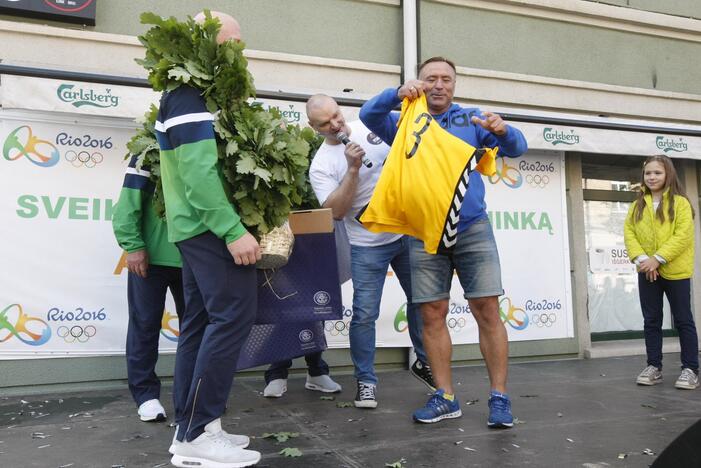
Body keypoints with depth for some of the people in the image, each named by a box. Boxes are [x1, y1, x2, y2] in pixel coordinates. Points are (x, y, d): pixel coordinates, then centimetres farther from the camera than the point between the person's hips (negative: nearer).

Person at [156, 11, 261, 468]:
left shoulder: (192, 93, 20)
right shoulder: (192, 96, -13)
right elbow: (199, 171, -23)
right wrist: (234, 230, -26)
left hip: (197, 225, 11)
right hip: (211, 225, -11)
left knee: (201, 320, 9)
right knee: (233, 314, -11)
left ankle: (190, 429, 16)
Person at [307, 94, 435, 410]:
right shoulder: (321, 165, -9)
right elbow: (336, 211, -20)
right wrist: (352, 169, -25)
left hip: (408, 231, 4)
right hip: (368, 245, -3)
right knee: (365, 314, -5)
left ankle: (424, 362, 35)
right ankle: (366, 381, 11)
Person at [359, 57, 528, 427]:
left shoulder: (471, 119, 12)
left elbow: (517, 148, 2)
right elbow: (369, 115, -7)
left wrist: (503, 131, -21)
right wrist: (398, 93, -26)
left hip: (472, 228, 0)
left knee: (487, 312, -5)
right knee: (432, 315, 2)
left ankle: (499, 398, 3)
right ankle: (445, 397, 13)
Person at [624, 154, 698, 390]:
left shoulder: (680, 203, -3)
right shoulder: (637, 205, 10)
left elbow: (683, 236, -13)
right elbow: (629, 233, 2)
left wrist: (658, 258, -19)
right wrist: (641, 258, -14)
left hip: (675, 271, -4)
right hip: (647, 272, 4)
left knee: (683, 321, 4)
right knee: (651, 321, 9)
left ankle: (690, 369, 12)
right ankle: (654, 367, 17)